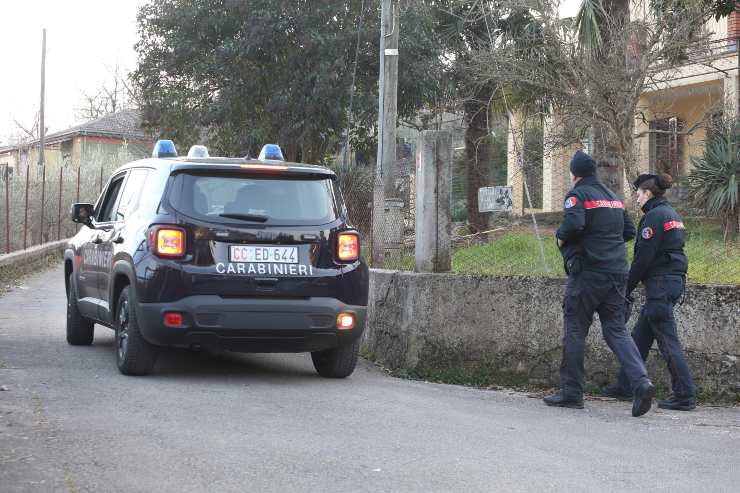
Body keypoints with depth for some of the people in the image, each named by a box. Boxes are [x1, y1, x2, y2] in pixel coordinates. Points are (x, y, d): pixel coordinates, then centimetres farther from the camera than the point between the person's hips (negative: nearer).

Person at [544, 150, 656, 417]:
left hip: (588, 272, -6)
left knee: (575, 331, 4)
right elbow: (629, 231, 19)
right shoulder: (613, 197, 17)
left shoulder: (578, 194, -6)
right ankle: (641, 382, -14)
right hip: (617, 272, 6)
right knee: (616, 330, 5)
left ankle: (571, 392, 8)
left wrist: (561, 238, -4)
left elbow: (573, 225, -23)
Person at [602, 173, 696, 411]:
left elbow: (643, 256, -15)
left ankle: (685, 396, -8)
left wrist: (627, 288, -9)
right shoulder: (672, 214, 17)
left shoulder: (654, 216, -12)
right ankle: (625, 386, 22)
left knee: (668, 341, -8)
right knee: (640, 336, 16)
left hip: (660, 282, -10)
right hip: (675, 281, 10)